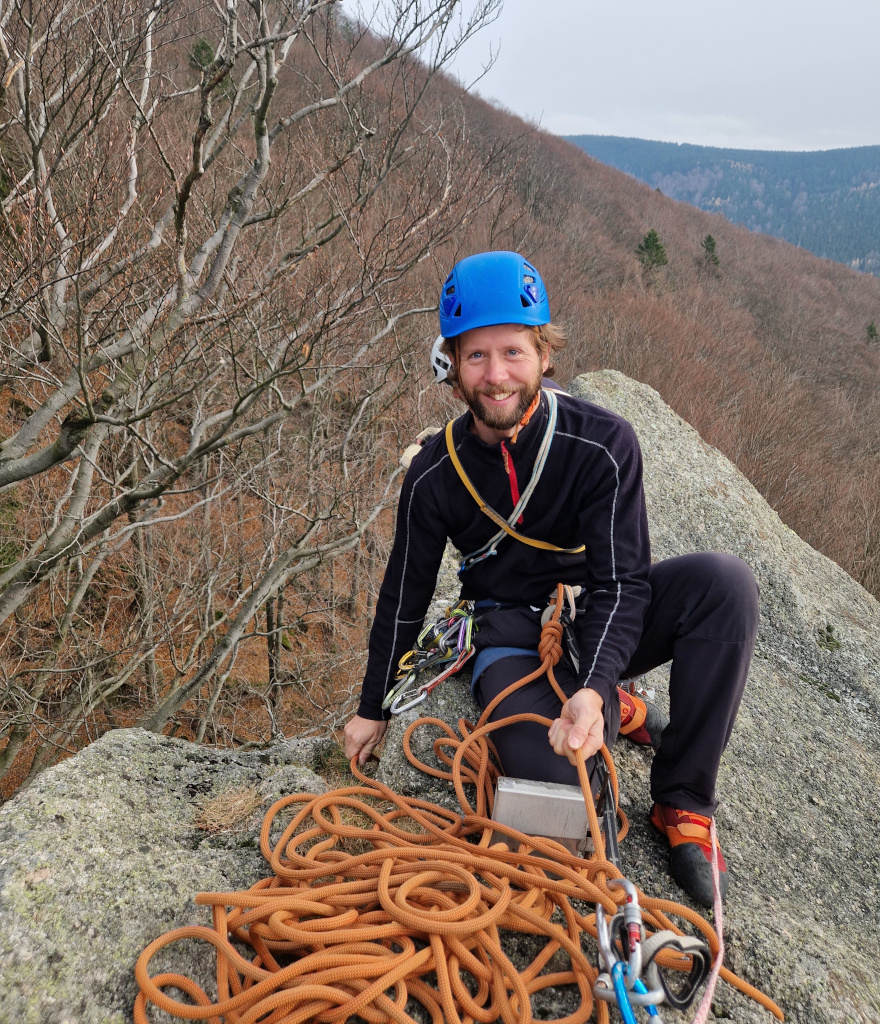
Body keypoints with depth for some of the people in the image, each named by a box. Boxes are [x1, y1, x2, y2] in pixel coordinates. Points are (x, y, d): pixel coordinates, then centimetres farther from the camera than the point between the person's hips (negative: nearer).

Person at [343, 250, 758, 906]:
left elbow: (623, 582, -18)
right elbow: (405, 598, 2)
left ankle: (684, 802, -16)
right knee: (547, 769, -32)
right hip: (511, 630, 0)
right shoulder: (435, 476, -10)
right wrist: (374, 710, 10)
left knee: (724, 580, -30)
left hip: (598, 619, 0)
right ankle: (621, 714, 7)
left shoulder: (603, 443, -17)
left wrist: (593, 686, -36)